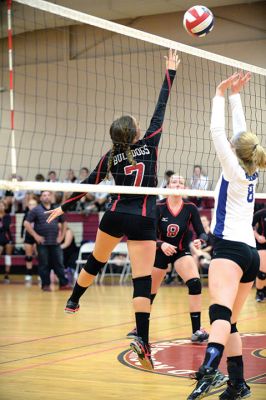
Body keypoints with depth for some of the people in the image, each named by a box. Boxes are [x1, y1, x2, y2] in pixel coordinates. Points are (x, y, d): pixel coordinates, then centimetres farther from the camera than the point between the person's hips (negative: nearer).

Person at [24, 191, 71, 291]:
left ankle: (64, 284, 6)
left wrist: (61, 236, 11)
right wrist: (35, 236, -10)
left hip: (55, 242, 3)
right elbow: (26, 223, -5)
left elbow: (64, 223, 22)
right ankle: (46, 285, 8)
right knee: (44, 265, 1)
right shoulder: (36, 210, -1)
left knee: (59, 264, 3)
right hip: (42, 243, -3)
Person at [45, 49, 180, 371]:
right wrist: (170, 73, 12)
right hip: (143, 221, -3)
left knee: (95, 261, 27)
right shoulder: (148, 144, -1)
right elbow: (160, 109, 4)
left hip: (115, 217, 4)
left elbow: (89, 184, 6)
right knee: (142, 278, -9)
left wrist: (64, 207, 17)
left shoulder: (110, 157, 4)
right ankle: (142, 339, -21)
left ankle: (73, 302, 48)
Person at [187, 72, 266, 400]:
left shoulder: (235, 171, -3)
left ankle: (208, 373, -46)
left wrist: (221, 94, 2)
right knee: (229, 320, 10)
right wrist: (235, 96, 29)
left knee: (221, 314, -28)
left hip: (230, 248, -8)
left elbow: (218, 131, -7)